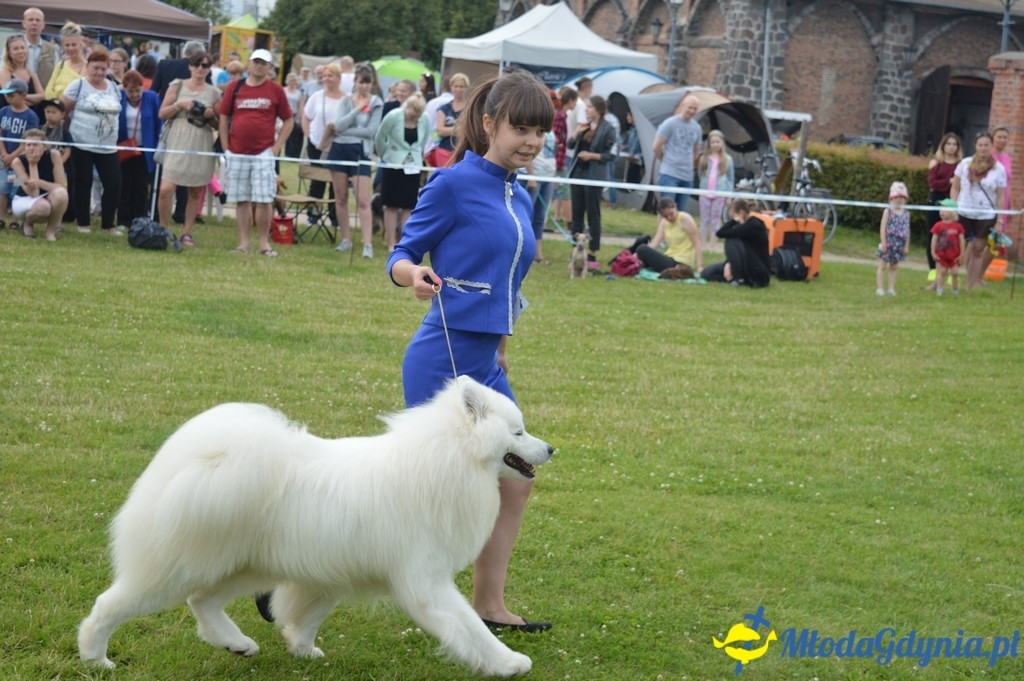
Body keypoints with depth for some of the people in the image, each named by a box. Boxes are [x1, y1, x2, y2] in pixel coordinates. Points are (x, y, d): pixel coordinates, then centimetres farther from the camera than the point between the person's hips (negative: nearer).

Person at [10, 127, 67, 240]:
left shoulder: (53, 155, -18)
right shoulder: (18, 162, -20)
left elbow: (63, 186, -21)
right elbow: (33, 193, -25)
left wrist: (39, 182, -37)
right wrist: (32, 165, -28)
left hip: (48, 199, 1)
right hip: (24, 201, -1)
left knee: (60, 193, -34)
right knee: (42, 206, -37)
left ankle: (51, 230, -10)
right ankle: (27, 223, 0)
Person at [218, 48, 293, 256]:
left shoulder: (276, 90, 2)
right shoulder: (235, 87, 5)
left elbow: (288, 121, 6)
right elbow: (223, 117, 9)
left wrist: (276, 147, -2)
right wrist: (225, 147, 3)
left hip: (263, 153, -2)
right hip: (237, 153, 2)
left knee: (264, 200, -5)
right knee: (241, 200, 6)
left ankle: (264, 243, 4)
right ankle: (243, 243, 11)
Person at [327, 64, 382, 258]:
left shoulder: (376, 103, -1)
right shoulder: (346, 100, 5)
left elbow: (371, 130, -10)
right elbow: (339, 125, -9)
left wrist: (344, 130, -9)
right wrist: (358, 108, -15)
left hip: (361, 152, -3)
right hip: (339, 149, 3)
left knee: (363, 201, -10)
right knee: (340, 198, 8)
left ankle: (367, 244, -13)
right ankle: (346, 239, 18)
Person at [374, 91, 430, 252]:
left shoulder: (425, 120, -7)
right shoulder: (393, 117, -15)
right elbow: (379, 139, -2)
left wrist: (416, 156, 13)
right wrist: (385, 157, 9)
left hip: (413, 167, 3)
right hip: (393, 165, -3)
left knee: (409, 206, 3)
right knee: (392, 205, 1)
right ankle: (391, 244, 4)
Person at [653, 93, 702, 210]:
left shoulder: (696, 127, 11)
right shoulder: (670, 123, -7)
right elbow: (656, 147, -4)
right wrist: (666, 162, 8)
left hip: (687, 177, 6)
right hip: (669, 174, -6)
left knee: (681, 212, 5)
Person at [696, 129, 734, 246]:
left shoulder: (727, 159, 3)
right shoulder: (704, 158, 6)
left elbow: (731, 178, 5)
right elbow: (700, 174, 13)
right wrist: (702, 187, 1)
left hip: (720, 194, -2)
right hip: (705, 192, 2)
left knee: (716, 219, 3)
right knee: (705, 219, 7)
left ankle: (712, 243, 6)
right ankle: (702, 242, 12)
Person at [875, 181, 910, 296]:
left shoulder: (906, 214, 4)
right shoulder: (888, 212, -5)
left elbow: (907, 230, 6)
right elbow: (882, 228, -9)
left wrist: (906, 246, 4)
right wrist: (883, 243, -14)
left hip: (899, 244, 3)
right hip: (888, 242, -3)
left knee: (893, 267, 10)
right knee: (882, 266, 3)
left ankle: (891, 289, 14)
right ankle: (879, 288, 7)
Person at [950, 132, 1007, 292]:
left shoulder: (998, 169, -2)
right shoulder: (965, 164, 3)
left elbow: (1001, 196, -1)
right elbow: (955, 188, 8)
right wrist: (953, 208, -3)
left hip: (986, 216, -1)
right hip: (963, 213, 1)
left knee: (977, 249, 3)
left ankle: (970, 286, 12)